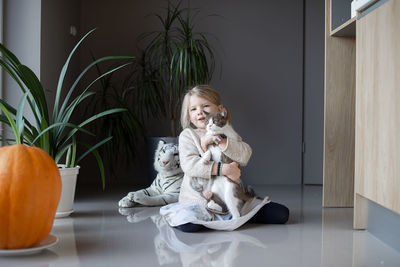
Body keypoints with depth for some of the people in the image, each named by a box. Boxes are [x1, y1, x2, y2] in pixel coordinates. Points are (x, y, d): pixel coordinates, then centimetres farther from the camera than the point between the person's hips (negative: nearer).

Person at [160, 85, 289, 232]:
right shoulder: (187, 135, 3)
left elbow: (245, 155, -7)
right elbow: (189, 165, -15)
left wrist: (218, 140, -17)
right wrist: (223, 169, -22)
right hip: (199, 197, -3)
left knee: (281, 214, -6)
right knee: (188, 224, -37)